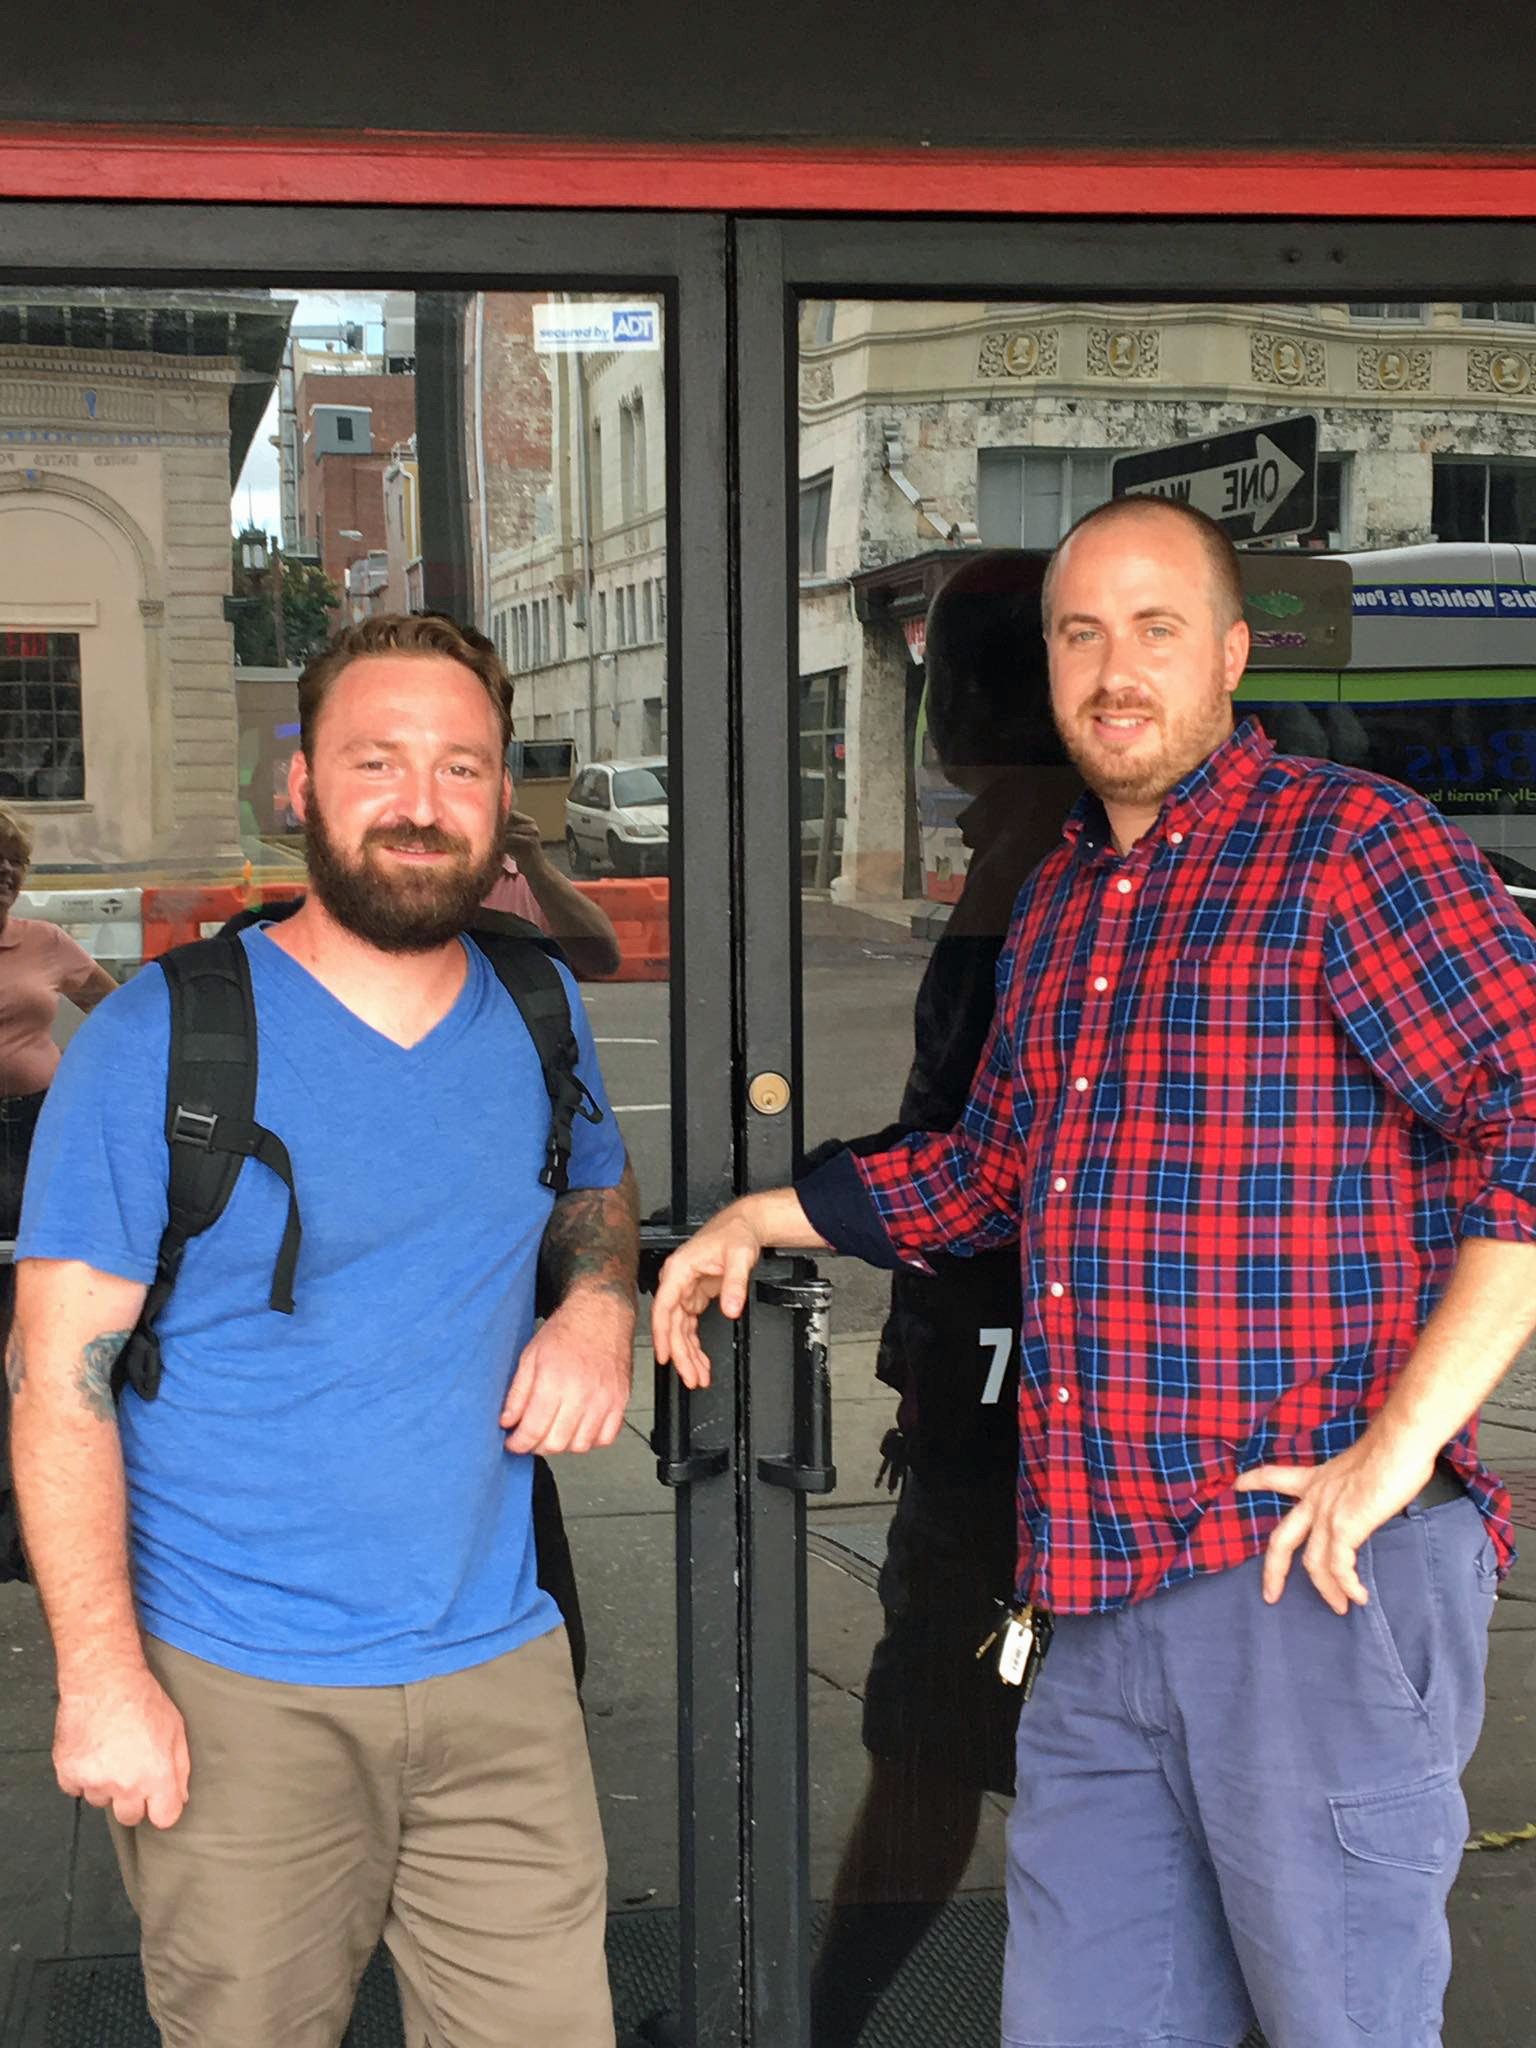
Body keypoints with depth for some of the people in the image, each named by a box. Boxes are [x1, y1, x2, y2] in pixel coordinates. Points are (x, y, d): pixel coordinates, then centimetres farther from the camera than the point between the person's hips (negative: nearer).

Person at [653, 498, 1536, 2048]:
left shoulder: (1351, 847, -7)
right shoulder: (1059, 903, 18)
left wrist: (1401, 1445, -19)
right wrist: (763, 1219, 27)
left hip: (1315, 1570, -7)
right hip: (1098, 1590, 7)